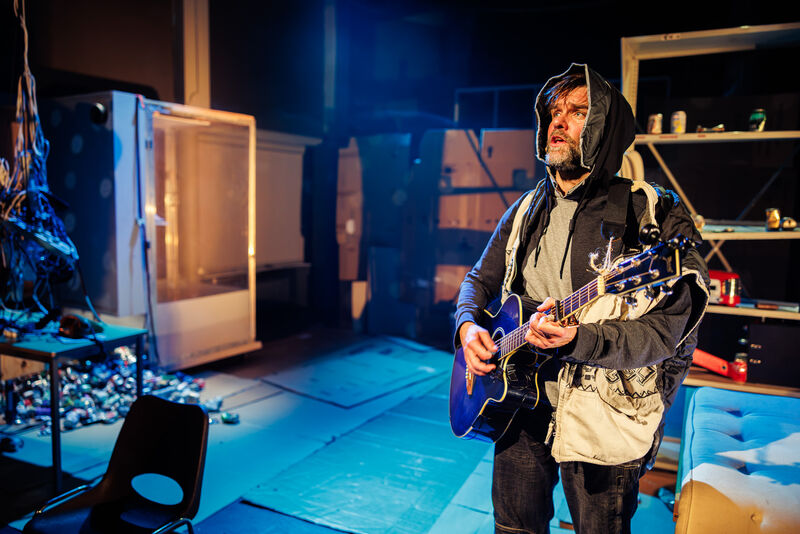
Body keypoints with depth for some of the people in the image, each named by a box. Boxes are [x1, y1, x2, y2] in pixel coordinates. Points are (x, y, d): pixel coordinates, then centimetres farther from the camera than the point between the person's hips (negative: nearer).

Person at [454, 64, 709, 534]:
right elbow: (480, 280, 15)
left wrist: (578, 340, -34)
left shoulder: (652, 216, -11)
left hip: (602, 416, -4)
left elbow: (662, 331, -18)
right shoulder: (527, 211, 6)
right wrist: (468, 325, -5)